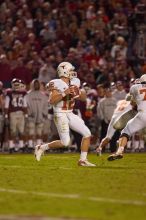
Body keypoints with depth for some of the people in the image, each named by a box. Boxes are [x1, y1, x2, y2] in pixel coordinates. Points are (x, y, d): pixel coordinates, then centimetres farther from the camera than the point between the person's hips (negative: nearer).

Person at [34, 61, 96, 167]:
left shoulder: (74, 83, 8)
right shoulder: (57, 84, -15)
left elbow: (84, 97, 14)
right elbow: (52, 101, -22)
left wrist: (78, 92, -7)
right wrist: (64, 93, -28)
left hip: (70, 114, 8)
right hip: (60, 115, -8)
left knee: (87, 134, -2)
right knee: (65, 142, -12)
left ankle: (83, 160, 4)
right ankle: (42, 148, 8)